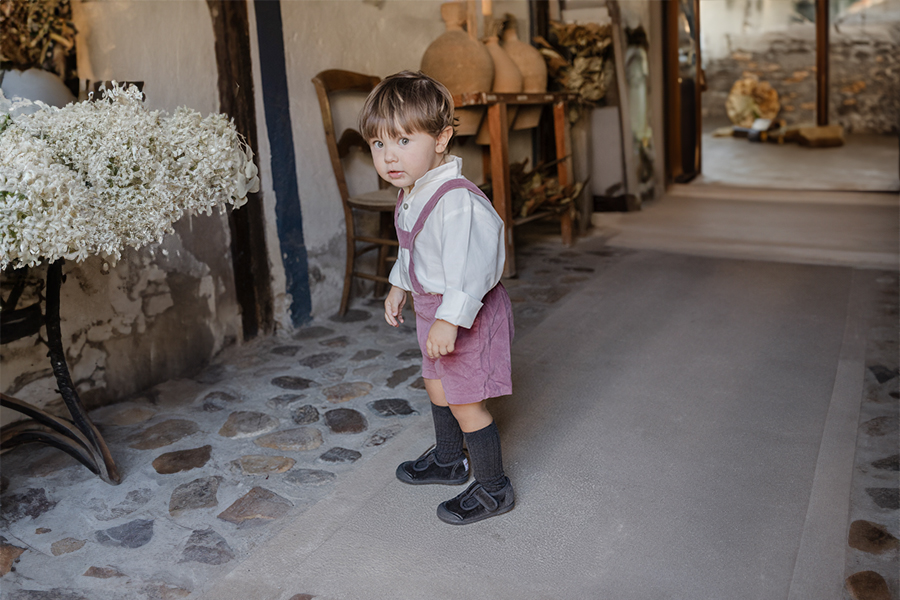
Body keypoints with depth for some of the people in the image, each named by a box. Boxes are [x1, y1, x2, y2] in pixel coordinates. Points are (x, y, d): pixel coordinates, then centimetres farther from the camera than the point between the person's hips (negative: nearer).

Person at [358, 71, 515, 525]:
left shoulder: (457, 201, -29)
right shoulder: (410, 194, 3)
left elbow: (470, 266, -33)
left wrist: (451, 318, -35)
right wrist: (398, 285, 26)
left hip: (466, 313, -10)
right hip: (433, 307, 10)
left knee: (465, 403, 0)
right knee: (437, 387, 25)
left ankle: (493, 488, 18)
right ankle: (447, 460, 48)